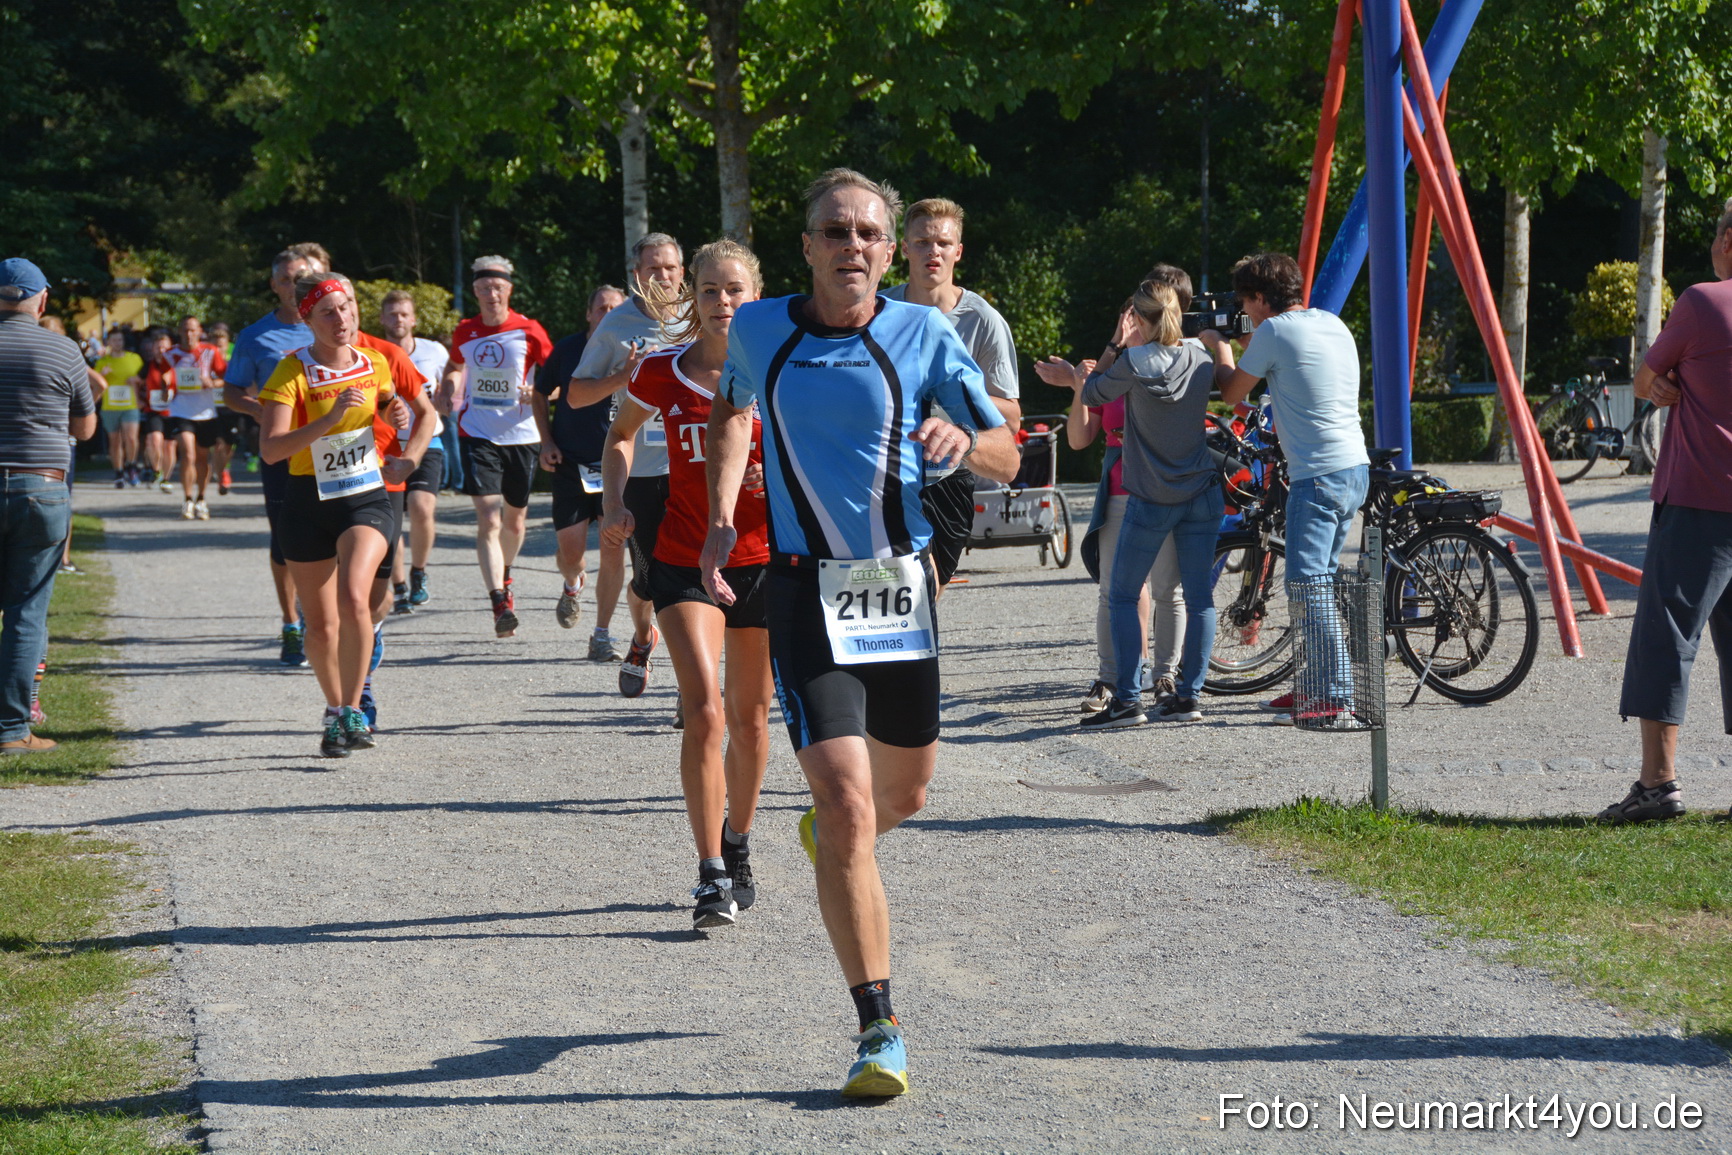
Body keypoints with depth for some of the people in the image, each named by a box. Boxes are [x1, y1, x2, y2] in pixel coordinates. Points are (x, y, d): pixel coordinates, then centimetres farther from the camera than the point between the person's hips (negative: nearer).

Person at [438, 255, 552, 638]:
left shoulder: (529, 332, -6)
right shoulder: (465, 333, 3)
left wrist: (538, 392, -19)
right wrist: (449, 388, 5)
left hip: (521, 436, 0)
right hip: (477, 434, 0)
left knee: (514, 521, 14)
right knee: (488, 519, -15)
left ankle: (503, 577, 45)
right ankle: (500, 604, -20)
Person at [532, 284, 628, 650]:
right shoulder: (567, 349, 1)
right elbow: (540, 394, 14)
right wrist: (546, 441, 4)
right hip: (570, 464, 0)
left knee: (613, 551, -6)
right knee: (570, 548, -2)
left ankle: (602, 635, 6)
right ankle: (572, 586, 36)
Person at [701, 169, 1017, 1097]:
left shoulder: (923, 335, -4)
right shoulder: (759, 329, -1)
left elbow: (1006, 459, -2)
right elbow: (732, 410, 22)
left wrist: (965, 443, -25)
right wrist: (720, 517, 9)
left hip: (901, 586, 2)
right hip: (808, 592, -2)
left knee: (903, 793, 19)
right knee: (847, 802, -16)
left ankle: (827, 833, 57)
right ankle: (879, 1031, -11)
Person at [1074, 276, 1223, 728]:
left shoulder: (1134, 362, -13)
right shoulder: (1200, 360, 1)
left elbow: (1089, 394, -1)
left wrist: (1115, 344, 0)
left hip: (1150, 500, -4)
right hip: (1202, 495, 4)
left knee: (1123, 597, 4)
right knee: (1200, 597, 7)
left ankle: (1128, 699, -3)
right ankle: (1189, 695, 7)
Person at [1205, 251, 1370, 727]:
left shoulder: (1273, 332, -9)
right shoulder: (1333, 324, 14)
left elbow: (1232, 393, 4)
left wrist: (1219, 348, 21)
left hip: (1318, 475, -9)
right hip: (1355, 468, 9)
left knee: (1308, 587, -9)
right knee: (1315, 583, 16)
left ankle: (1339, 701, -14)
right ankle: (1314, 688, 22)